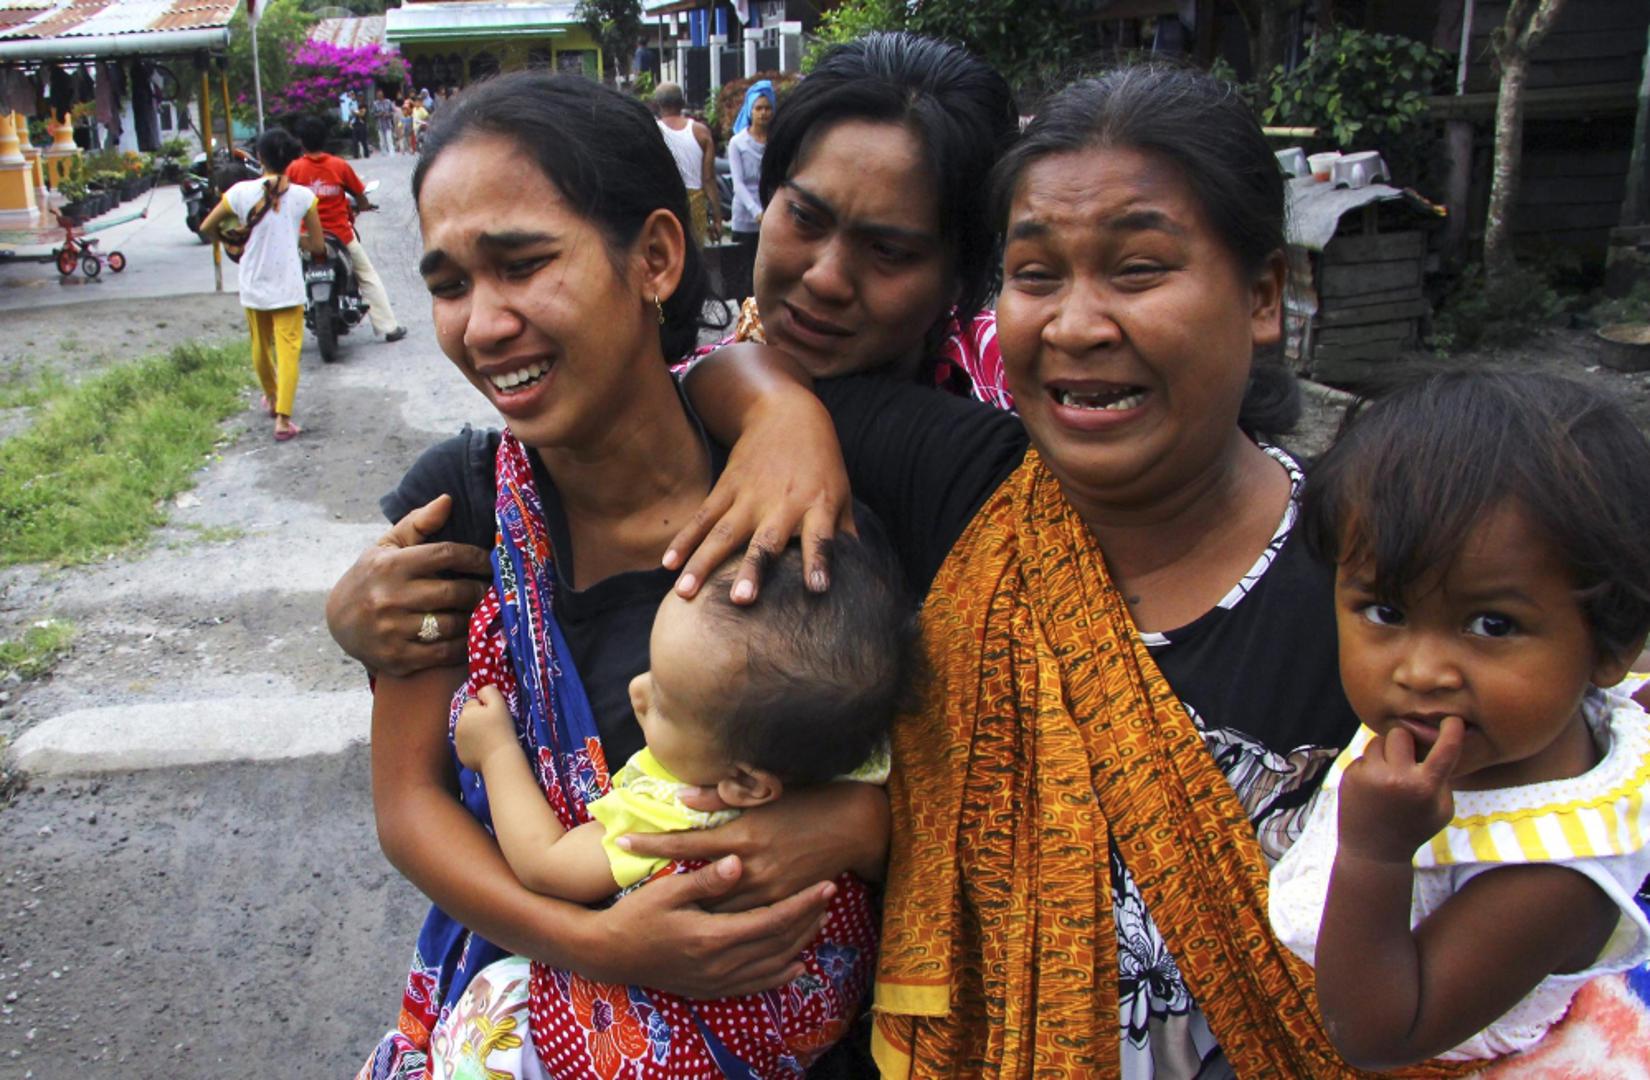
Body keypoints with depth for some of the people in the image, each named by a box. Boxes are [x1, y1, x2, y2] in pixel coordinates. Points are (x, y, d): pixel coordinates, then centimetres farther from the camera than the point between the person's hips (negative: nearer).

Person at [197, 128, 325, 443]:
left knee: (260, 346, 22)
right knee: (288, 350, 0)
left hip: (254, 285, 2)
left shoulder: (241, 192, -6)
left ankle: (270, 397, 43)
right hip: (289, 286, -2)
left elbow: (206, 228, 3)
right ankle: (283, 418, -8)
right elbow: (318, 247, -4)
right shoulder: (303, 196, -9)